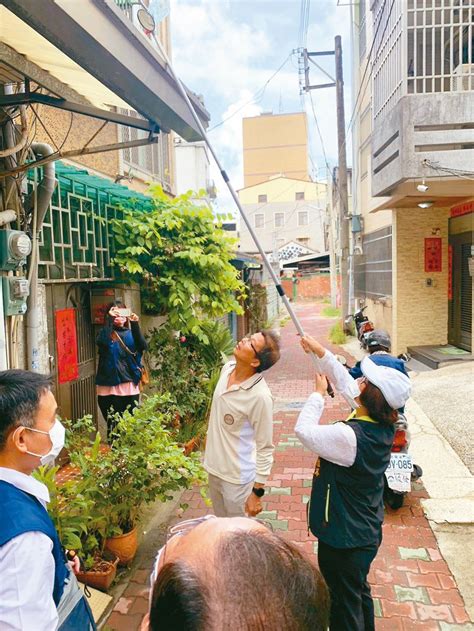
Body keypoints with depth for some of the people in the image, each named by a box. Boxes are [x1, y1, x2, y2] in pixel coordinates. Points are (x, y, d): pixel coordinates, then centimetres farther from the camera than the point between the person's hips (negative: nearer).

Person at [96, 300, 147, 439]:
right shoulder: (106, 333, 2)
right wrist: (109, 319, -25)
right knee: (113, 425, -1)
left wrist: (135, 324, -21)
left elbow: (143, 346, -10)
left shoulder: (130, 333, 9)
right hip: (110, 386, -2)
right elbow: (102, 342, -22)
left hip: (130, 385, 2)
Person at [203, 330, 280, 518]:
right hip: (214, 467, 7)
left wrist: (257, 492, -15)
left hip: (237, 477, -7)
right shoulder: (227, 368, -8)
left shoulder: (260, 396, -29)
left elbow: (265, 449, -20)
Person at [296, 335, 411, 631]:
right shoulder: (383, 426, -9)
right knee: (359, 593, 30)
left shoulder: (351, 436, -34)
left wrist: (319, 393, -8)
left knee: (344, 606, 15)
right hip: (366, 531, 8)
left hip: (343, 539, -8)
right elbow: (346, 382, 1)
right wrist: (319, 350, 4)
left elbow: (304, 430, -21)